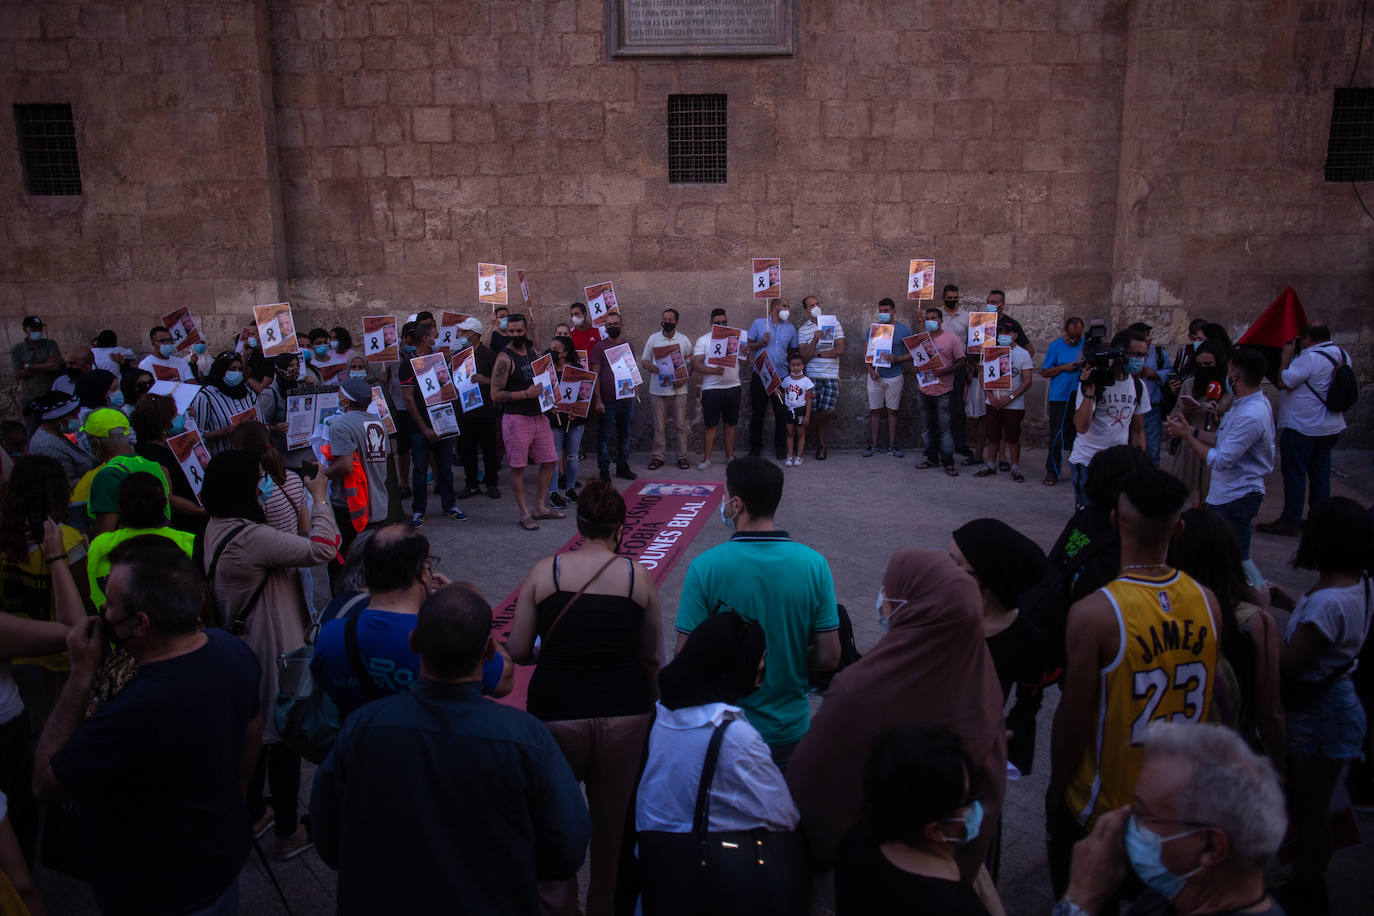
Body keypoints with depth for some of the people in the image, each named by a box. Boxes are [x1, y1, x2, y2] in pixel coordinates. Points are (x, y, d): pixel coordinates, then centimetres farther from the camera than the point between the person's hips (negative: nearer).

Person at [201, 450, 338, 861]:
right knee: (285, 736, 6)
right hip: (273, 652, -9)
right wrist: (320, 496, -17)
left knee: (256, 731, 24)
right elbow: (320, 549, -27)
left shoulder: (217, 530, 1)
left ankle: (255, 813, 42)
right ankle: (288, 834, 21)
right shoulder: (251, 538, -29)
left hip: (243, 647, 9)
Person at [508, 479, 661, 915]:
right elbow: (651, 658, 4)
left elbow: (517, 652, -2)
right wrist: (649, 709, 19)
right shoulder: (639, 576, -2)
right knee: (614, 819, 19)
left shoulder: (544, 571, -3)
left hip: (557, 712, -1)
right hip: (625, 712, 1)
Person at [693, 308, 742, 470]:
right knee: (710, 424, 0)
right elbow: (696, 365, -7)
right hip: (711, 388, -3)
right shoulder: (703, 340, 1)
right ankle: (707, 458, 7)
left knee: (730, 423, 10)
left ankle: (730, 455, 20)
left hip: (733, 386, 3)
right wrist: (714, 370, -23)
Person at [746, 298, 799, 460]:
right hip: (760, 375, -2)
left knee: (782, 413, 1)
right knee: (757, 413, 4)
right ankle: (755, 447, 13)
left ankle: (780, 447, 14)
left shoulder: (791, 328, 11)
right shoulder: (758, 323, 4)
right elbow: (747, 345, 3)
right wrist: (763, 343, -13)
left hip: (781, 376, 2)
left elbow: (793, 352, 15)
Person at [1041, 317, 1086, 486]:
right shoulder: (1057, 345, 3)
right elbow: (1044, 372, 3)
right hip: (1060, 398, -2)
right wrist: (1064, 367, -11)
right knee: (1057, 437, -2)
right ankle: (1052, 472, 6)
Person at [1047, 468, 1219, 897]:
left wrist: (1056, 790, -5)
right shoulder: (1207, 602, -12)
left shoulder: (1093, 613, -29)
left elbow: (1072, 724, -21)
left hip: (1103, 806, -5)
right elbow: (1206, 700, 3)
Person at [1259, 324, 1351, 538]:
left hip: (1302, 428, -8)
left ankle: (1290, 522, 3)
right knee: (1320, 474, 14)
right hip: (1332, 427, 8)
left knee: (1295, 474, -1)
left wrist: (1286, 358, -5)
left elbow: (1283, 382, -18)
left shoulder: (1310, 358, -20)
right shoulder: (1343, 355, 8)